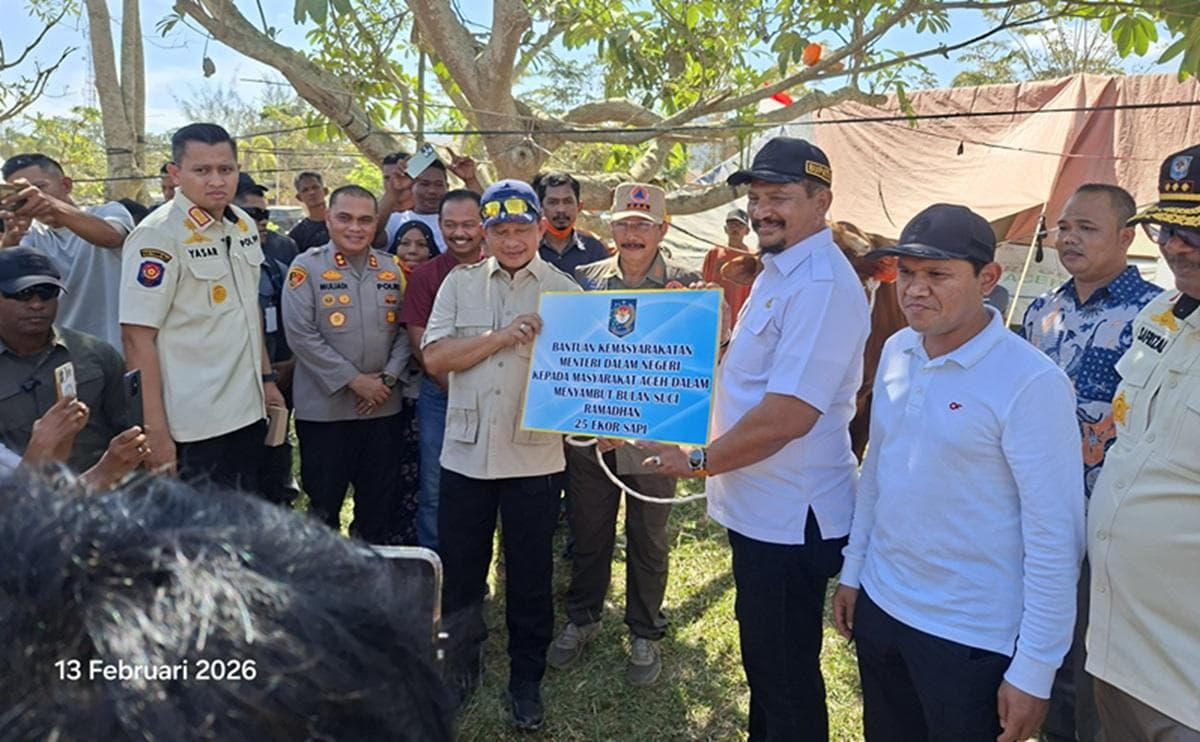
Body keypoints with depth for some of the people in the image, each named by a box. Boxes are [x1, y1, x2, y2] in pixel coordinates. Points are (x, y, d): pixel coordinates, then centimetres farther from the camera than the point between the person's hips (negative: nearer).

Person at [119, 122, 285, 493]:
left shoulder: (244, 226, 8)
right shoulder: (158, 236, -14)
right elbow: (137, 337, -16)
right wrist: (155, 433, -19)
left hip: (248, 413, 7)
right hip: (193, 428, -7)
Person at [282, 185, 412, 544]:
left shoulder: (392, 269, 7)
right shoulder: (306, 267, -6)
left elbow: (405, 329, 6)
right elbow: (301, 335, -13)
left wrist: (388, 377, -8)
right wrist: (354, 379, -14)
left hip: (382, 405, 4)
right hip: (324, 407, -3)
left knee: (379, 502, 13)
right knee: (323, 504, 11)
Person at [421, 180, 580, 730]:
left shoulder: (564, 290, 1)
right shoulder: (459, 283, 6)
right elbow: (434, 356, -4)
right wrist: (500, 337, -16)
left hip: (534, 456, -1)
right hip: (465, 452, 2)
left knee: (530, 575, 10)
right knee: (460, 567, 14)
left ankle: (526, 679, 28)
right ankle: (463, 655, 38)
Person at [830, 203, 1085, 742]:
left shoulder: (1031, 383, -19)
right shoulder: (895, 351, 1)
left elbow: (1054, 537, -17)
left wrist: (1033, 672, -14)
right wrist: (852, 570, 12)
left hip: (970, 637, -6)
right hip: (879, 605, 6)